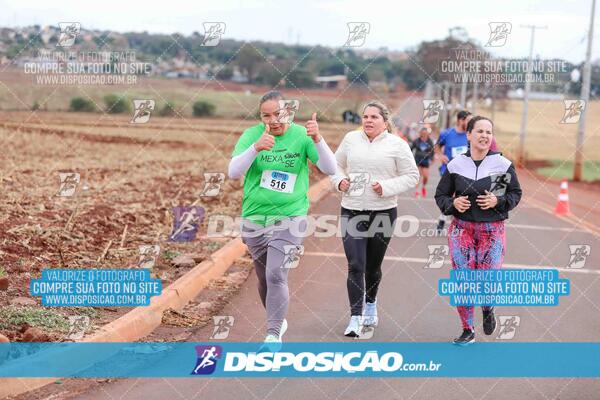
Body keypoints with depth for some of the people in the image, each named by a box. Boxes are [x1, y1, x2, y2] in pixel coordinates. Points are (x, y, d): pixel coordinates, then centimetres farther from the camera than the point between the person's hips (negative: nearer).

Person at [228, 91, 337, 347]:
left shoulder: (301, 135, -4)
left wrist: (317, 139, -29)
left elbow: (330, 169, -11)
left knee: (276, 275, -17)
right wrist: (256, 147, -33)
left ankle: (274, 335, -10)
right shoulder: (252, 134, -4)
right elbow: (233, 172, -16)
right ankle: (278, 320, 38)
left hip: (290, 217, -2)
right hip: (255, 218, 2)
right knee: (264, 279, 14)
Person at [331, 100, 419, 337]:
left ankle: (370, 303, 40)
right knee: (355, 266, -10)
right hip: (351, 211, 1)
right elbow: (336, 164, 18)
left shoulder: (397, 145, -3)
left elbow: (411, 176, -2)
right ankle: (356, 318, -9)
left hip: (383, 212, -1)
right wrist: (339, 180, -2)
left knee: (373, 266, 13)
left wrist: (386, 187, -15)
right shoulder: (351, 139, 5)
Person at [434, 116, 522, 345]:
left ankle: (487, 309, 32)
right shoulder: (456, 165, -1)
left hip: (492, 230, -1)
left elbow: (516, 193, 6)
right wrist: (453, 203, -12)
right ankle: (468, 331, 18)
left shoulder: (503, 164, -4)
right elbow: (441, 195, 9)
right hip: (462, 229, 1)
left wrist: (497, 201, -12)